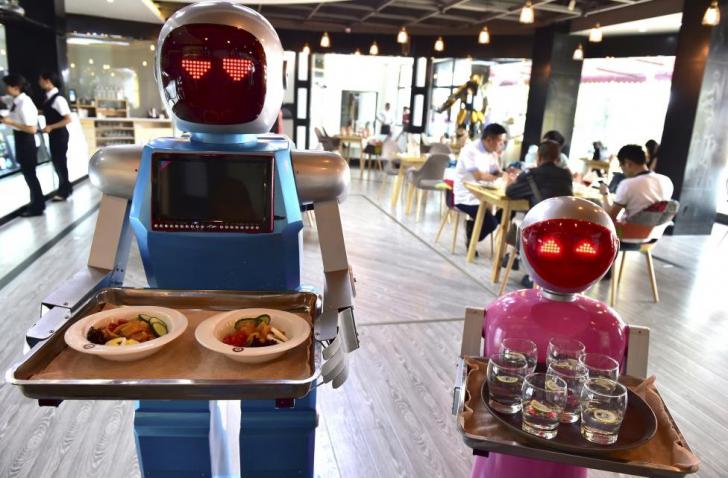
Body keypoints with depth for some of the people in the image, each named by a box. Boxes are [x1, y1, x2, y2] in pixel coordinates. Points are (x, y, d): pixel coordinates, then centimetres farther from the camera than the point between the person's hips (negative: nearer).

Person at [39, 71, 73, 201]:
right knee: (56, 161, 15)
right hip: (53, 135, 9)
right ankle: (66, 187, 28)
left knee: (60, 161, 2)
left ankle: (63, 191, 15)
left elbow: (68, 119, -22)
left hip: (60, 135, -9)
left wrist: (51, 127, -21)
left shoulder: (58, 99, -19)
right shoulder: (48, 97, 7)